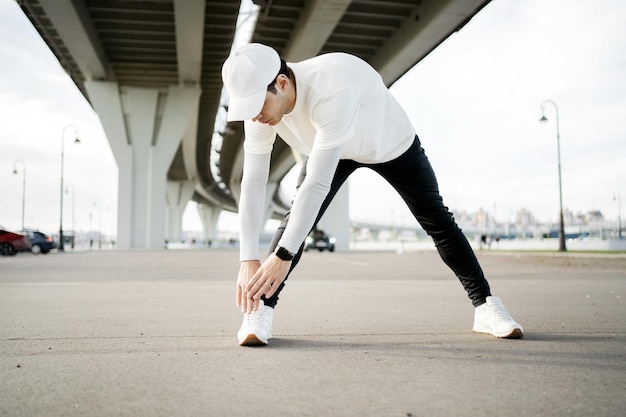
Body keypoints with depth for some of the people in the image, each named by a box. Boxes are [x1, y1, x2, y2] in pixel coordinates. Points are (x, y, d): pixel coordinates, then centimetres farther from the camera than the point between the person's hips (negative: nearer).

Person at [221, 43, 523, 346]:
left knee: (437, 220, 3)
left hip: (392, 143, -4)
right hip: (330, 148, 4)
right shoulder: (260, 103, -27)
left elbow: (317, 184, -48)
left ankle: (485, 305, 17)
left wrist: (282, 255, -46)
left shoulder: (332, 92, -47)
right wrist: (248, 260, -32)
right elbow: (252, 183, -26)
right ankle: (261, 309, -13)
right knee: (297, 217, -18)